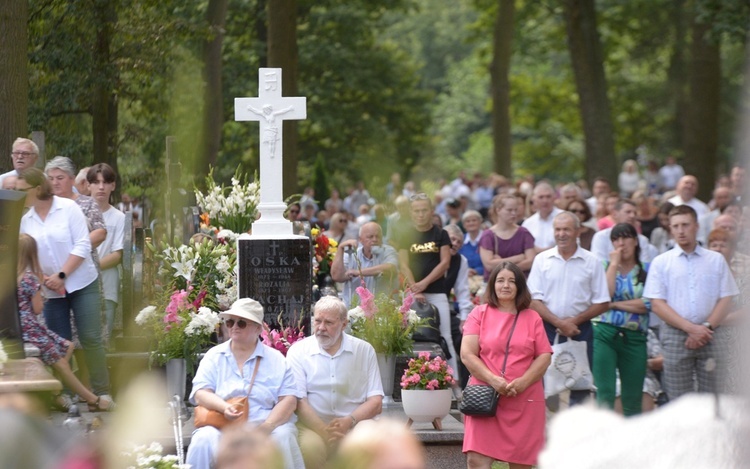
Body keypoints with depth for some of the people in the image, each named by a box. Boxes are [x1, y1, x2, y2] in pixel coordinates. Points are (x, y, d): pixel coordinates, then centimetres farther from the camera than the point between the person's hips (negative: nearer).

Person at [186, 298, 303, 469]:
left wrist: (266, 427, -17)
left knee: (283, 437, -32)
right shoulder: (214, 356, 13)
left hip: (268, 425, 0)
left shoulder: (276, 359, 10)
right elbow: (200, 393, 1)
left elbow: (289, 399, 0)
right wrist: (224, 407, -21)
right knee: (204, 439, -31)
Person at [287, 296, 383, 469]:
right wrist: (324, 432, -21)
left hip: (356, 425, 2)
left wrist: (349, 421, -17)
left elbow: (375, 402, 2)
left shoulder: (365, 350, 6)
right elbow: (298, 401, -6)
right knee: (309, 447, -35)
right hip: (314, 426, -2)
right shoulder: (298, 351, 2)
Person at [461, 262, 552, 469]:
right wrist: (493, 380, -15)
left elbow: (544, 356, 4)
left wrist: (523, 382, -12)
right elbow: (467, 355, -2)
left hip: (524, 401, 2)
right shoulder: (479, 314, 6)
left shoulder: (532, 318, 10)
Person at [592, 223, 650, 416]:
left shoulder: (648, 270, 8)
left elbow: (647, 304, -5)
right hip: (604, 334, -1)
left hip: (634, 338, 1)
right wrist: (614, 264, -2)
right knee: (605, 395, -8)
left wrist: (614, 304, -6)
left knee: (633, 399, 6)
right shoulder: (605, 267, 11)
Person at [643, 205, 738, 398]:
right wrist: (691, 328, -12)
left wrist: (707, 328, -10)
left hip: (712, 337, 1)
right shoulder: (661, 263, 7)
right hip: (676, 336, -1)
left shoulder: (716, 260, 11)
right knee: (678, 399, -1)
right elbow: (657, 304, -1)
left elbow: (726, 299, 5)